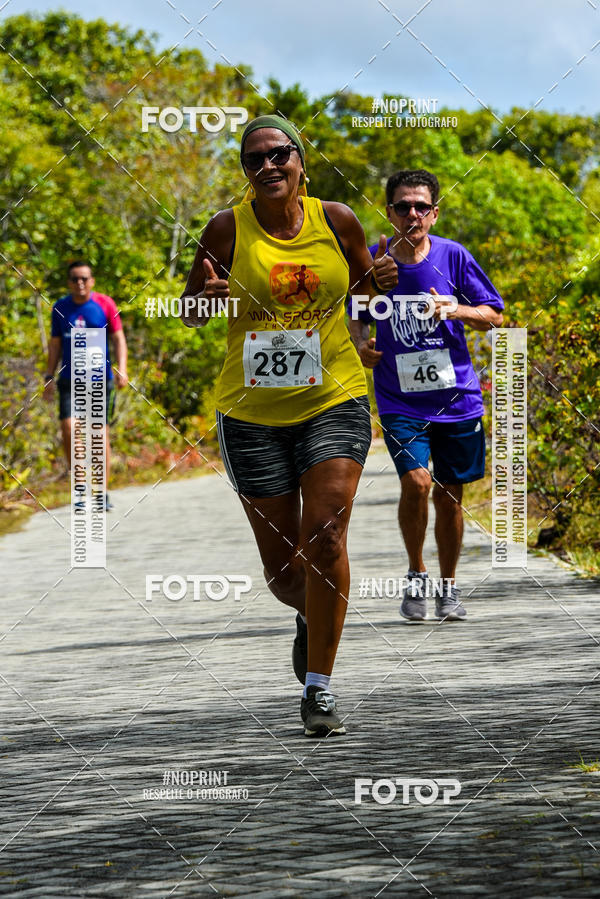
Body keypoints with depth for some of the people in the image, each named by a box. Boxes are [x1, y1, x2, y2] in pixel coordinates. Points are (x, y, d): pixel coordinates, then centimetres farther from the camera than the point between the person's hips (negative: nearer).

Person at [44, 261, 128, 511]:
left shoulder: (105, 304, 0)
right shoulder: (60, 308, 7)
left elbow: (119, 338, 1)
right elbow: (55, 344, 13)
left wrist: (122, 369, -12)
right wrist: (49, 376, 7)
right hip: (69, 380, 2)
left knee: (100, 434, 0)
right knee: (68, 428, -13)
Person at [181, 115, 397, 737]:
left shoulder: (336, 220, 0)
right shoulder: (228, 229, -4)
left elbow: (365, 283, 17)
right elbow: (190, 315, 5)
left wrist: (383, 280, -7)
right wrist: (207, 297, -19)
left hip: (334, 402, 0)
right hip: (252, 412, 0)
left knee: (324, 541, -15)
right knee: (280, 563, 5)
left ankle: (318, 687, -6)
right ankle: (312, 617, 41)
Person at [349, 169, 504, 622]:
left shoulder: (453, 256, -3)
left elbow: (495, 316, 3)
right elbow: (357, 318, 15)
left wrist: (457, 309, -16)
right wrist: (361, 343, -7)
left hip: (457, 398, 1)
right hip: (399, 401, -1)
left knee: (449, 497, 7)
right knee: (416, 481, -20)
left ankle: (448, 588, 26)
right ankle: (416, 575, 3)